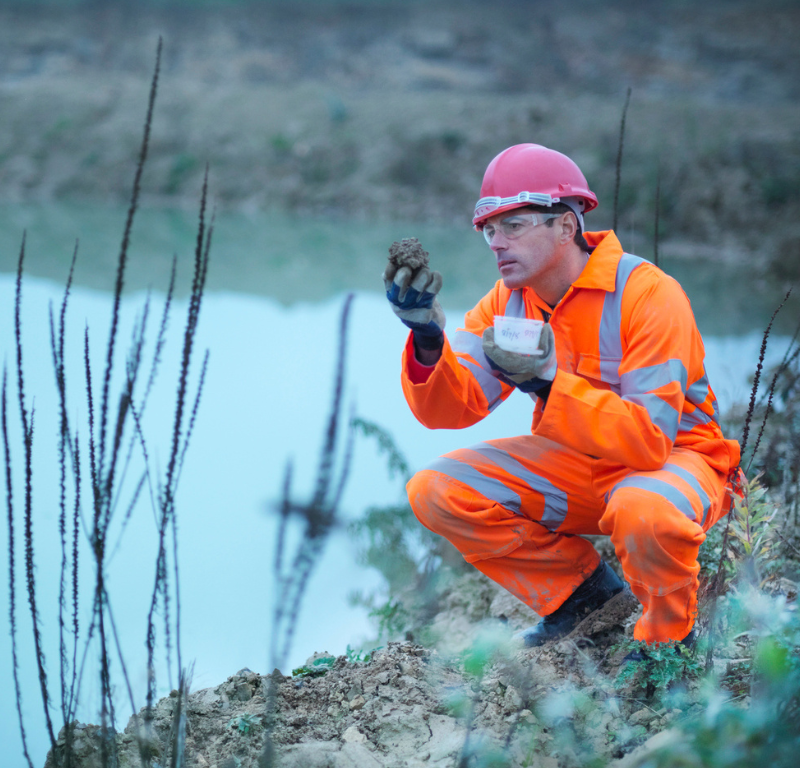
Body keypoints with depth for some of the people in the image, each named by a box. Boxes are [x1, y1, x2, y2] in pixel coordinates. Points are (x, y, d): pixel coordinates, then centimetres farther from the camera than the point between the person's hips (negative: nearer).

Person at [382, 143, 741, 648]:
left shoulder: (647, 294, -24)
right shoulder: (507, 301, -4)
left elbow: (650, 438, -32)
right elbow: (448, 409, -12)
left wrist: (548, 383, -41)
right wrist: (429, 341, -32)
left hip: (673, 456, -6)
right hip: (574, 464, 6)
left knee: (643, 512, -41)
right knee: (436, 492, -12)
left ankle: (669, 636, -7)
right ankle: (580, 586, 7)